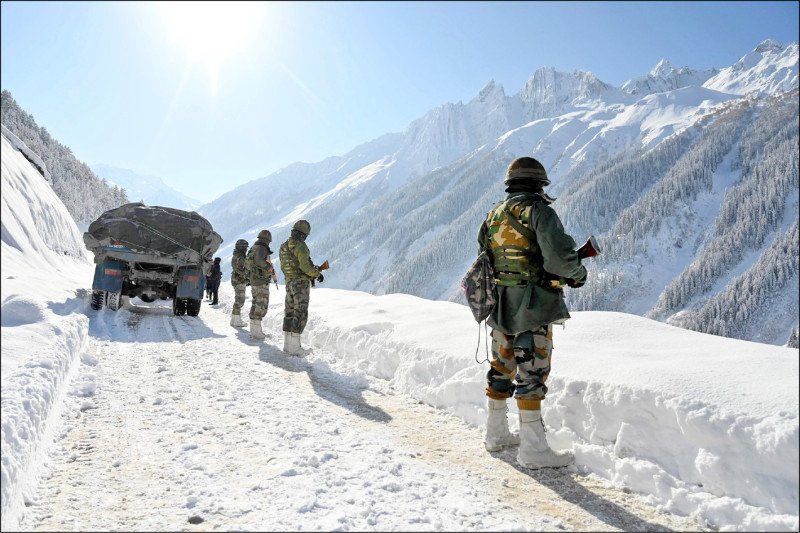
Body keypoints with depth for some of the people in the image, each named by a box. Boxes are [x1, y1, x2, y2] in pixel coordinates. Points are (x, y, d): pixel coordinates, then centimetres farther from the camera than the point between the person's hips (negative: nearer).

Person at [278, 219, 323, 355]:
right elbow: (305, 265, -23)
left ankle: (287, 344, 17)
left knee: (289, 313, 13)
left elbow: (284, 267, 16)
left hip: (289, 283, 8)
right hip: (302, 283, -8)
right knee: (300, 314, -4)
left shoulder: (283, 247, 12)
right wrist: (317, 274, -7)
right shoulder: (300, 246, -14)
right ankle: (295, 346, -6)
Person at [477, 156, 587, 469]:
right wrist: (577, 273, -3)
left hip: (500, 305, 7)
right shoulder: (539, 210, -10)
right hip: (533, 306, -7)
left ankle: (496, 433, 29)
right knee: (532, 373, -3)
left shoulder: (493, 216, 11)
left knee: (501, 369, 17)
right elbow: (559, 254, -21)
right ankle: (533, 448, 3)